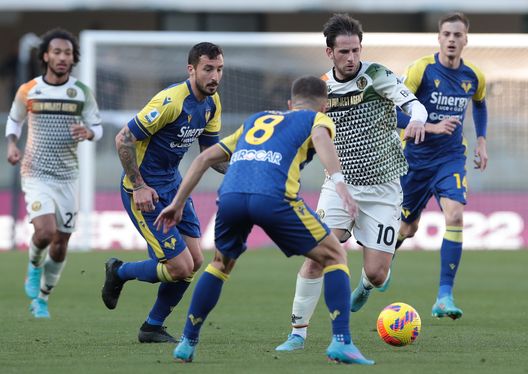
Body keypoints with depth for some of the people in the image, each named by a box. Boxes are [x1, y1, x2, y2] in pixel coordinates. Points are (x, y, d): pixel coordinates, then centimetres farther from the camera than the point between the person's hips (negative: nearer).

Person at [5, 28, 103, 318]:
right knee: (45, 232, -23)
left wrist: (88, 133, -20)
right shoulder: (28, 91, -2)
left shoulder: (82, 93, -1)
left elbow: (98, 128, 4)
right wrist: (12, 144, -4)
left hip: (68, 176, 2)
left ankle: (41, 299, 26)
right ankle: (34, 266, 12)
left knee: (61, 243, 5)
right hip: (36, 174, -2)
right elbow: (14, 120, 15)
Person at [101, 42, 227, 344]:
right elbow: (124, 139, -22)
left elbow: (210, 150, 12)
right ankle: (120, 272, 16)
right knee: (181, 267, -11)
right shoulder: (171, 101, -26)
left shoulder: (211, 102, 1)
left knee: (195, 262, 5)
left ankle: (153, 327, 22)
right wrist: (139, 186, -20)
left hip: (173, 184, 9)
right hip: (145, 191, -9)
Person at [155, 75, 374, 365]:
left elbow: (205, 158, 35)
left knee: (221, 264, 32)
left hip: (230, 196, 5)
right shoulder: (317, 119, 24)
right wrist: (339, 182, -17)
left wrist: (178, 203, 39)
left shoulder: (255, 120, 39)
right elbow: (321, 138, -3)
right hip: (273, 198, -4)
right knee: (334, 257, 11)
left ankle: (187, 344, 29)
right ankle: (341, 343, -1)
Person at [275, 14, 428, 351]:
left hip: (382, 189, -2)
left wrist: (417, 120, -46)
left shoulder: (377, 76, -10)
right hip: (340, 185, 2)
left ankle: (366, 285, 35)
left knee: (377, 274, -5)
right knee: (316, 256, -17)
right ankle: (298, 332, -6)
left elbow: (413, 104, -26)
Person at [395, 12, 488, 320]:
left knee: (455, 216, -22)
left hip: (451, 157, 2)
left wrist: (481, 141, 12)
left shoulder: (474, 77, -2)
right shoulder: (422, 70, -15)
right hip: (415, 157, -2)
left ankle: (445, 297, -20)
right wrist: (432, 127, -27)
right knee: (407, 228, 9)